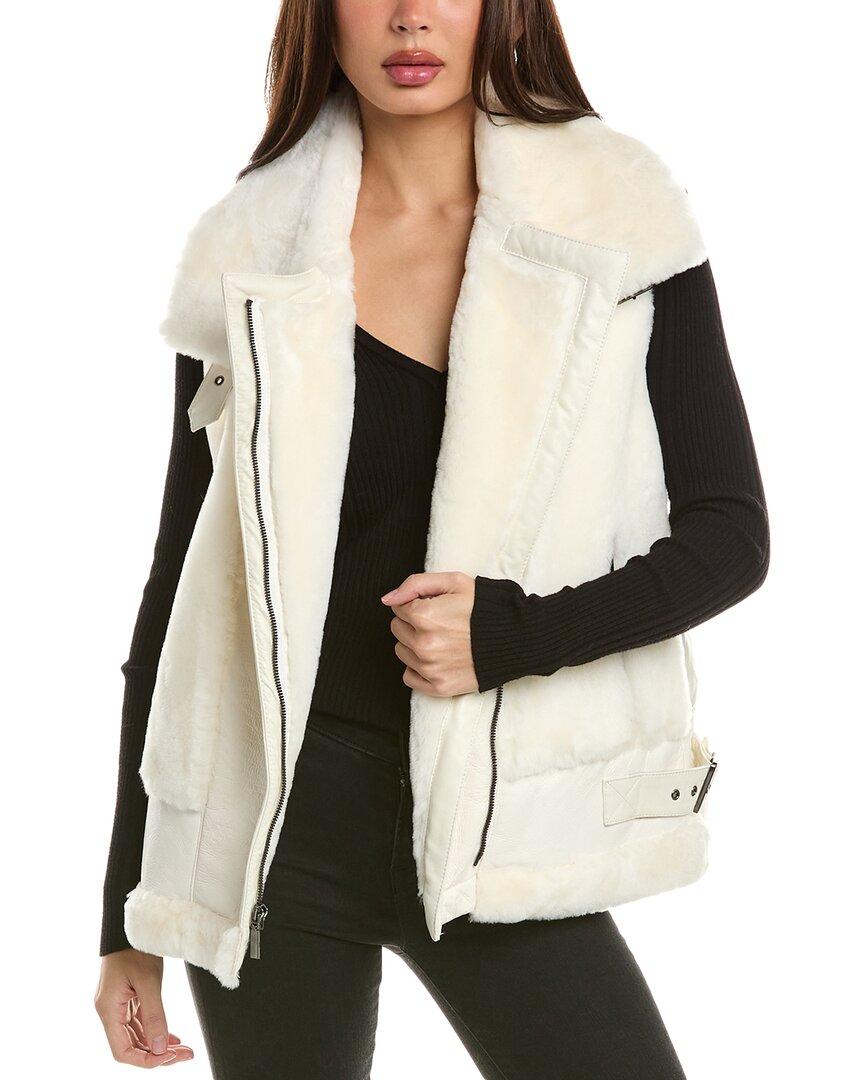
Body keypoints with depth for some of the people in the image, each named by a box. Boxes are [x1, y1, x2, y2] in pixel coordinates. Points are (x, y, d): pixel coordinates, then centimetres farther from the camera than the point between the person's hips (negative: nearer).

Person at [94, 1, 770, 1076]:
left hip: (493, 823, 0)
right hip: (273, 816, 1)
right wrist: (129, 913, 6)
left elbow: (730, 532, 0)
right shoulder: (250, 251, 1)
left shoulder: (616, 223, -1)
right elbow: (182, 581, 5)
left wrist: (514, 634, -17)